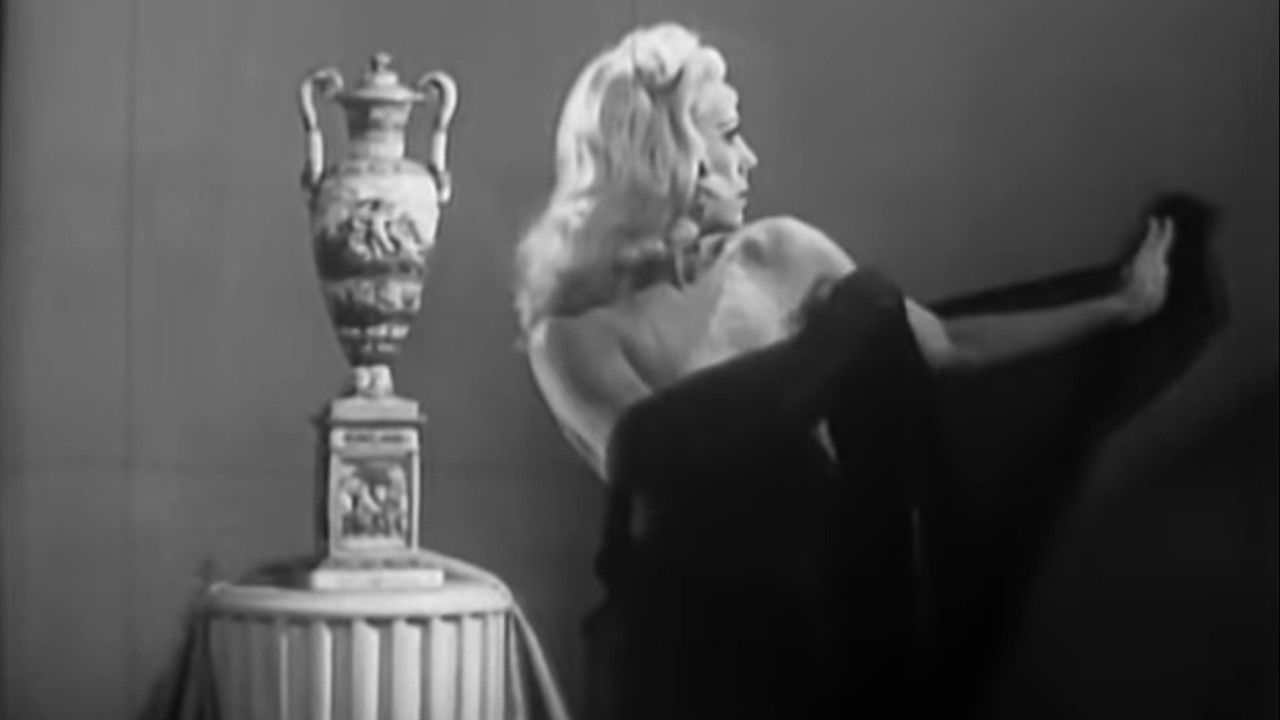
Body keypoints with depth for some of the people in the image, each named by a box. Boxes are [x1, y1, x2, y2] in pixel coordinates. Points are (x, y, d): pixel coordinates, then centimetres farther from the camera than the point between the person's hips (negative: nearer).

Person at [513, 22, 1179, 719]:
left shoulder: (781, 253, 6)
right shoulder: (577, 332, -10)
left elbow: (948, 346, 14)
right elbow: (666, 466, -23)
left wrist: (1120, 307, 18)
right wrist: (822, 345, -16)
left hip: (827, 599, 5)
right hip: (690, 634, -5)